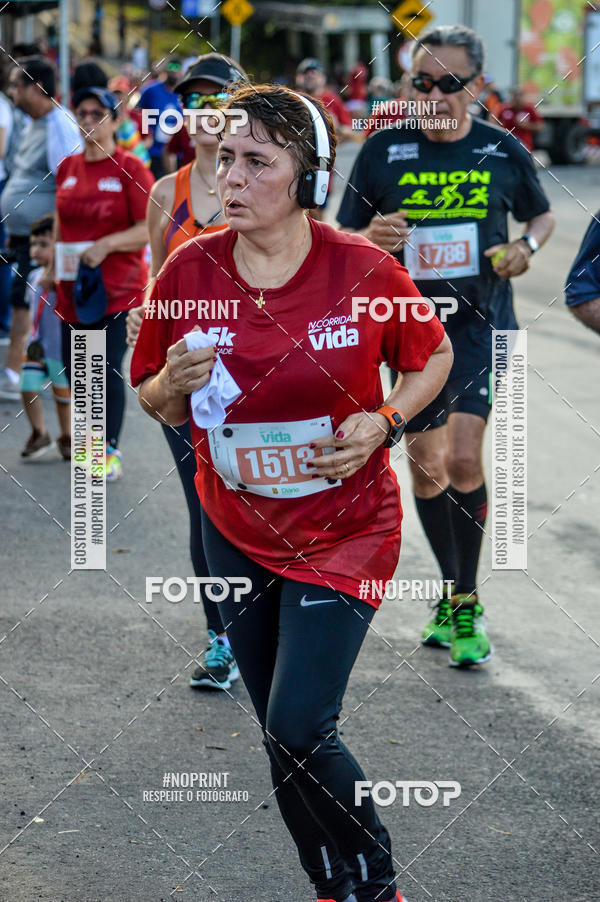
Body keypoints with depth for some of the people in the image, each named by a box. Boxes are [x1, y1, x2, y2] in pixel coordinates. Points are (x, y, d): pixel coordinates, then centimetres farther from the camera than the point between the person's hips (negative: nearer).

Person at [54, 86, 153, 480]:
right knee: (76, 369, 9)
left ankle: (110, 451, 1)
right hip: (73, 286, 6)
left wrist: (106, 245, -22)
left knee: (107, 369, -10)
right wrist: (54, 268, 16)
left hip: (118, 288, -6)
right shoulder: (68, 168, 10)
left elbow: (148, 230, -11)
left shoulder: (130, 169, -7)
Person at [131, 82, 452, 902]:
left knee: (299, 732, -13)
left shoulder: (363, 271, -15)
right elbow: (155, 404, 4)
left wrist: (385, 422, -15)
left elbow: (434, 357, 2)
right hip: (236, 532, 4)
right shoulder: (189, 272, -8)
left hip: (346, 529, -4)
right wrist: (174, 385, -19)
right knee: (283, 738, 12)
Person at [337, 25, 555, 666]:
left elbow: (541, 214, 16)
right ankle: (453, 590, 29)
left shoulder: (503, 152, -1)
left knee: (463, 458, -17)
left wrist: (527, 245, -6)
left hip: (481, 324, -2)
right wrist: (370, 239, -20)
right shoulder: (383, 151, -2)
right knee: (425, 463, 9)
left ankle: (466, 604, -4)